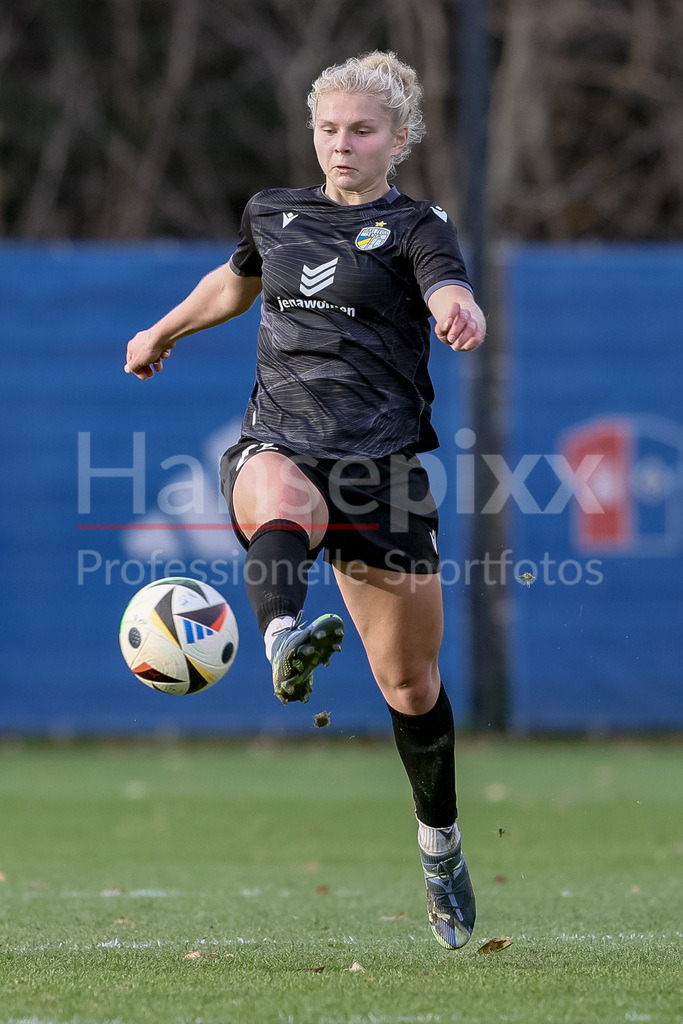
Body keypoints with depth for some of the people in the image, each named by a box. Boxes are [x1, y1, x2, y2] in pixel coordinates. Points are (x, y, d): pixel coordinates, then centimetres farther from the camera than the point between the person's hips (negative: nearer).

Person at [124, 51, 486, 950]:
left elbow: (455, 301, -19)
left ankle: (440, 849, 29)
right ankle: (285, 646, -69)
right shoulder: (273, 213, 15)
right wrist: (166, 332, 50)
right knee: (279, 501, -39)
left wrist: (464, 317, -43)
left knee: (410, 682, 5)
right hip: (280, 443, 2)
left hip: (382, 461, -2)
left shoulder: (416, 228, 3)